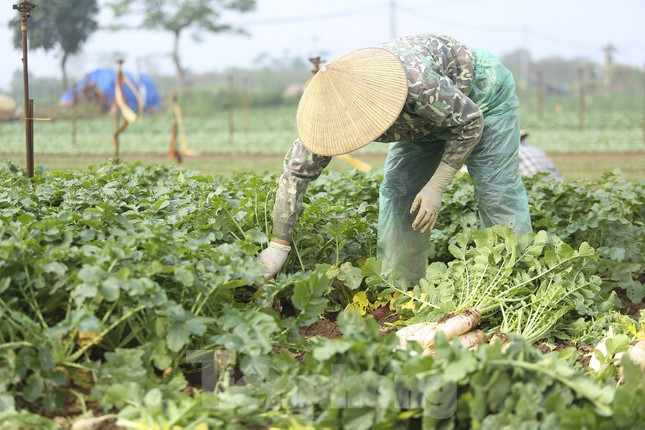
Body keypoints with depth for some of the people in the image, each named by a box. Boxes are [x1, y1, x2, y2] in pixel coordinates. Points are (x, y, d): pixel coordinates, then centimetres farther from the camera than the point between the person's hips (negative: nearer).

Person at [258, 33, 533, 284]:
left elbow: (470, 122, -27)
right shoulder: (332, 110, -27)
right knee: (397, 191, -3)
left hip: (482, 93, -5)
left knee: (496, 192, -12)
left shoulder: (416, 82, -45)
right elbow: (296, 170, -17)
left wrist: (436, 186, -28)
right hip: (426, 117, 6)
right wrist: (279, 244, -18)